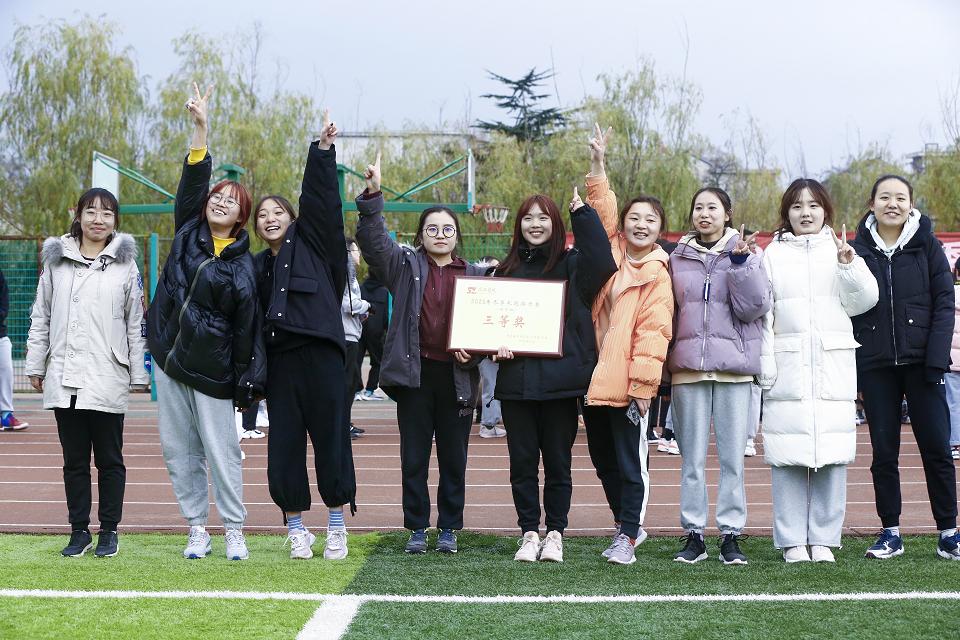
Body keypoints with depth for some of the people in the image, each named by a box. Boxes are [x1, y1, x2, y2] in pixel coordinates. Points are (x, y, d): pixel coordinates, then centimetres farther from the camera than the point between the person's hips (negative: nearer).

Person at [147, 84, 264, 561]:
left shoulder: (243, 266, -5)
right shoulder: (187, 232, 6)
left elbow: (247, 327, -5)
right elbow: (193, 180, -3)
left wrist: (247, 383, -8)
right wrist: (200, 127, -9)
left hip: (211, 369, -4)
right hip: (168, 359, 4)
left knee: (221, 451, -2)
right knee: (178, 450, 6)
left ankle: (234, 530, 8)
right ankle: (197, 529, 15)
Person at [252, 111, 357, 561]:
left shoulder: (311, 242, 7)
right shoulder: (258, 267, 17)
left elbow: (320, 197, -5)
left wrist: (323, 149, -15)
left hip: (321, 355, -4)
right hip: (280, 360, 4)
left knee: (331, 438, -1)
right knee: (284, 444, 2)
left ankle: (337, 525, 9)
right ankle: (296, 528, 12)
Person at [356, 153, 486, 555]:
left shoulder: (474, 275, 8)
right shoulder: (405, 266, 6)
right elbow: (373, 238, -8)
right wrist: (373, 194, -21)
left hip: (457, 376, 1)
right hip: (415, 372, -1)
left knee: (454, 457, 7)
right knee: (414, 457, 5)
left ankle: (449, 528, 18)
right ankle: (416, 529, 15)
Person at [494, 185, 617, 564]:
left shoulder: (571, 264, 2)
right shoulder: (507, 270, 13)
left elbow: (602, 262, -19)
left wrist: (582, 213, -20)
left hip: (560, 380, -3)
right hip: (516, 380, 3)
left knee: (557, 461, 6)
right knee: (522, 461, 7)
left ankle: (555, 532, 17)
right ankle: (529, 532, 17)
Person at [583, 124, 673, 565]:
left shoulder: (657, 274, -6)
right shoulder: (612, 253, 10)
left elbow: (653, 331, -12)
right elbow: (602, 210, 14)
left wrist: (643, 383, -18)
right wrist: (597, 165, 5)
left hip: (628, 384, -7)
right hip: (593, 378, 7)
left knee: (630, 462, -2)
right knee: (603, 459, 15)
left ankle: (627, 536, 6)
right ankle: (626, 523, 30)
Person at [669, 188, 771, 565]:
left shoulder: (746, 253, 4)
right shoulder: (678, 258, 11)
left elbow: (755, 307, -6)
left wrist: (741, 262, -15)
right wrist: (665, 363, 10)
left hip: (734, 366, -2)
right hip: (688, 367, 2)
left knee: (733, 456, 1)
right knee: (692, 457, 4)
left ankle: (731, 534, 8)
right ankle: (694, 534, 11)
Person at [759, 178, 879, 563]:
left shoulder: (840, 250, 13)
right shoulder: (773, 255, 9)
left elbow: (863, 301, 4)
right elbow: (762, 313, 4)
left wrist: (848, 264, -11)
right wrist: (765, 365, -4)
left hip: (833, 368, 1)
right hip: (788, 368, -1)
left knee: (832, 453, -1)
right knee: (787, 456, -4)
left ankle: (823, 538, 9)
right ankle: (792, 541, 4)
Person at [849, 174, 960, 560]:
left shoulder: (927, 245, 3)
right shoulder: (857, 249, 6)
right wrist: (850, 368, -1)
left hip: (920, 362, -1)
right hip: (875, 366, 1)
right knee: (884, 451, 5)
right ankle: (891, 532, 14)